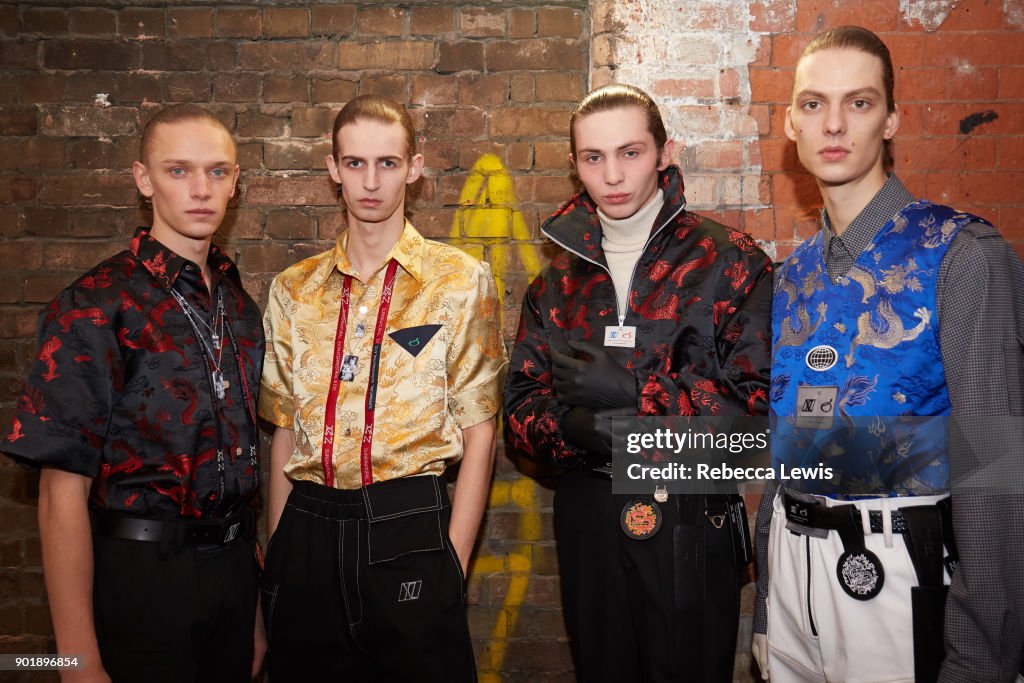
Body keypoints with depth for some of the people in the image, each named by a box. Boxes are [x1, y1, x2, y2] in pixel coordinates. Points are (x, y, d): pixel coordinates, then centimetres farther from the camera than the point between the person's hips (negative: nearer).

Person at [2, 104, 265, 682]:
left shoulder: (239, 305, 6)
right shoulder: (95, 309, -13)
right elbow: (63, 491, -15)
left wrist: (257, 610, 13)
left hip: (232, 564, 6)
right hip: (141, 573, -6)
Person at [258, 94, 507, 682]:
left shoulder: (462, 281, -2)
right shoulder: (294, 290, 8)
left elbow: (478, 432, -3)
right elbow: (286, 429, 12)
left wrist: (452, 564, -7)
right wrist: (278, 548, 8)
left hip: (408, 527, -3)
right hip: (308, 532, 3)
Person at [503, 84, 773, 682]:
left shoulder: (730, 262, -5)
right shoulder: (557, 280, 8)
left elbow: (758, 401, -15)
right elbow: (520, 415, 3)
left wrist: (627, 389, -22)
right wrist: (575, 428, -19)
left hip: (690, 524, -3)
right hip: (587, 519, 4)